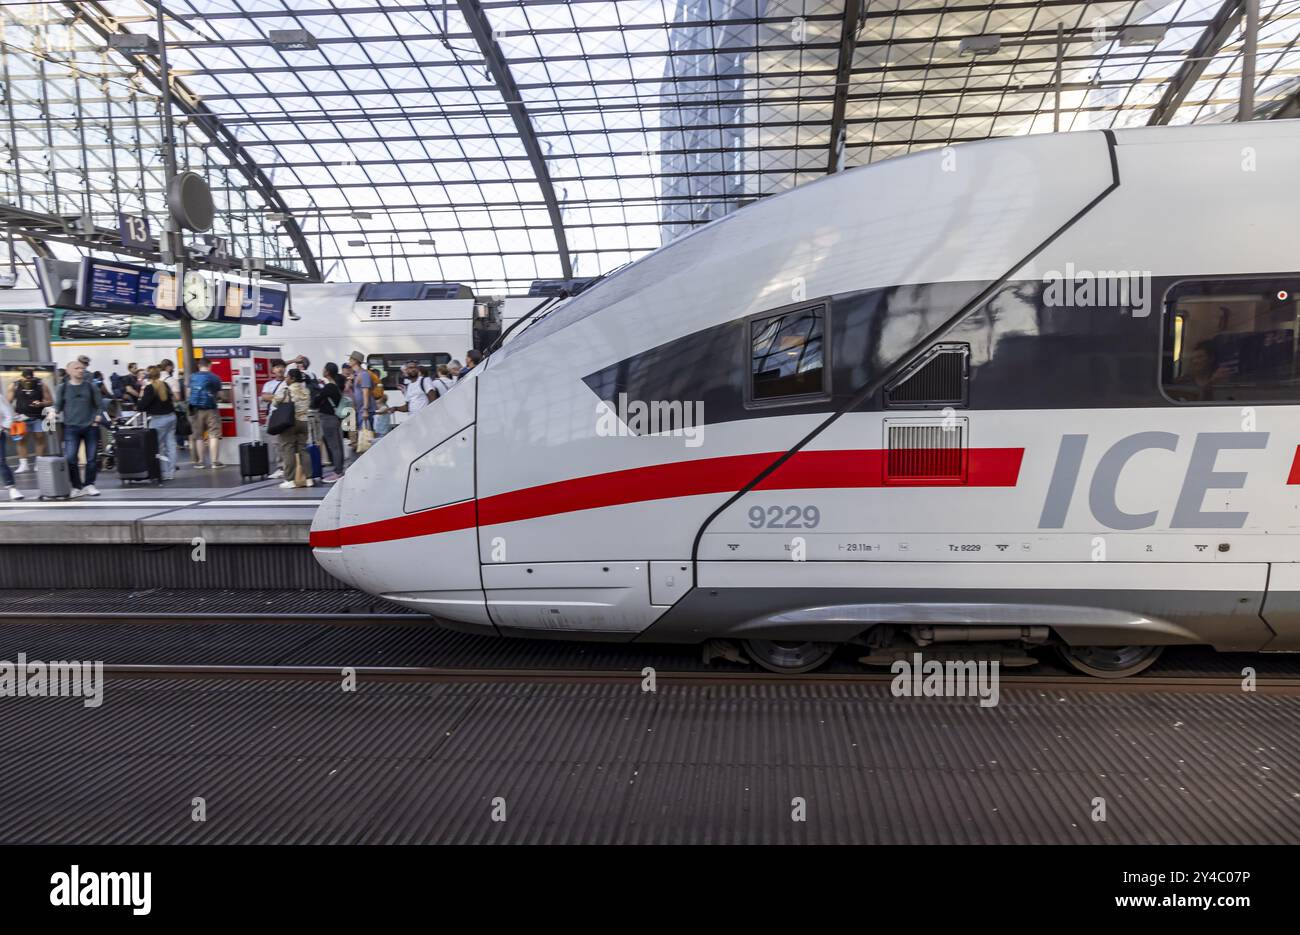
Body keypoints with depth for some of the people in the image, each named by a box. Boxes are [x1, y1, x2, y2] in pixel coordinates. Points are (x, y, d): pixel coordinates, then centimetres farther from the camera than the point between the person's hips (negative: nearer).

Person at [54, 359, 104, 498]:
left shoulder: (91, 386, 6)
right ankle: (77, 487, 1)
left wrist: (96, 419, -1)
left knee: (91, 459, 4)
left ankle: (89, 485, 17)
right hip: (71, 428, -1)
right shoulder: (63, 387, 4)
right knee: (70, 458, -10)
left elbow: (100, 405, 10)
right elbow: (57, 406, 10)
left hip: (90, 427, 1)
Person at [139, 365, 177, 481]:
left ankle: (165, 473, 0)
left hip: (159, 419, -6)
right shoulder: (165, 385, 6)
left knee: (159, 446, 1)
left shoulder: (149, 388, -11)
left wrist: (142, 396, 1)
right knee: (171, 444, 6)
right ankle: (171, 472, 7)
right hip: (171, 416, 6)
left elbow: (143, 406, -12)